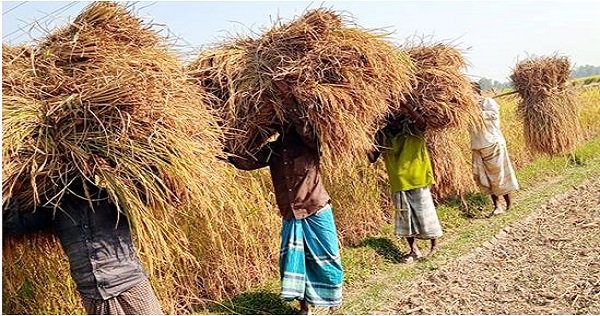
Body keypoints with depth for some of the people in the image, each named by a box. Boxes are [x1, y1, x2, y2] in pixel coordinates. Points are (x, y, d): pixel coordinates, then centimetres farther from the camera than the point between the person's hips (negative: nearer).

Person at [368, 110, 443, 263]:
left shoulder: (413, 130, -8)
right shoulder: (383, 136, 1)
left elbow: (421, 123, -31)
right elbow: (372, 159, -2)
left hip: (418, 180, -3)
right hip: (399, 184, 4)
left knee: (425, 214, 6)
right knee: (404, 217, 11)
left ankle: (434, 245, 27)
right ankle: (414, 250, 25)